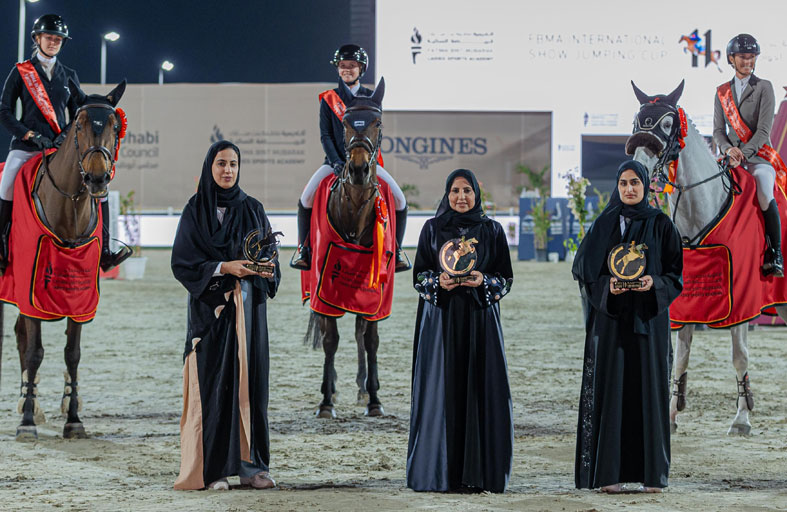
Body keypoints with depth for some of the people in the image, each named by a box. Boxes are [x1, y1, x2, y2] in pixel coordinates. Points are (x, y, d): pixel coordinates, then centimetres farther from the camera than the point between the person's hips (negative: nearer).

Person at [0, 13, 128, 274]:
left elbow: (77, 115, 18)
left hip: (61, 146, 3)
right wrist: (31, 135, -11)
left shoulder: (69, 76, 16)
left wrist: (67, 135, -3)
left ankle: (103, 252, -11)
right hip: (26, 145, -3)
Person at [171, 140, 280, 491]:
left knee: (250, 380, 2)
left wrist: (267, 270, -12)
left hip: (248, 307, 3)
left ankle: (251, 464, 7)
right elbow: (182, 262, -6)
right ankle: (212, 468, -1)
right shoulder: (195, 211, 0)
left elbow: (270, 255, 11)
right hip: (210, 307, -3)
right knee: (213, 382, -5)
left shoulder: (252, 209, 9)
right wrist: (224, 268, -17)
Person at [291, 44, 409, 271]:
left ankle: (396, 250, 2)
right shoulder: (328, 99, 6)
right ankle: (303, 247, -5)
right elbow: (325, 135, 0)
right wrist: (336, 162, -15)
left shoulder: (371, 98, 9)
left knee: (399, 200, -18)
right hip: (336, 161, -1)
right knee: (306, 197, -25)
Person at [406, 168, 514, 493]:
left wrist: (483, 281, -15)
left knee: (480, 390, -3)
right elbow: (418, 275, 6)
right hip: (441, 320, 0)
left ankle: (479, 472, 1)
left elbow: (506, 279, 5)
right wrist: (438, 283, -14)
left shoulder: (492, 231, 6)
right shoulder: (432, 229, 6)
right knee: (441, 393, -3)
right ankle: (439, 471, 2)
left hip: (480, 320, 0)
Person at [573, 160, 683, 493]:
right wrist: (607, 287, -16)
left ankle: (652, 472, 3)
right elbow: (585, 271, 3)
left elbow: (676, 274, 2)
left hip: (649, 319, 0)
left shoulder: (661, 225, 4)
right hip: (610, 318, 0)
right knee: (611, 387, -3)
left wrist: (654, 284, -18)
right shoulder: (604, 225, 6)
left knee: (648, 387, -2)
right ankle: (611, 472, -2)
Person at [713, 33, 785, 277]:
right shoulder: (722, 92, 14)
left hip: (759, 156, -4)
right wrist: (728, 149, -11)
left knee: (765, 196, -31)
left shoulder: (764, 88, 2)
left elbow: (763, 130, -7)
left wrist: (744, 152, -19)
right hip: (733, 157, 4)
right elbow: (718, 130, 11)